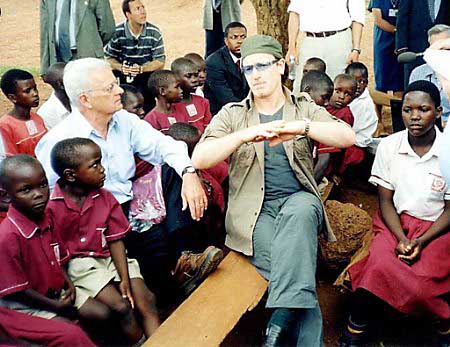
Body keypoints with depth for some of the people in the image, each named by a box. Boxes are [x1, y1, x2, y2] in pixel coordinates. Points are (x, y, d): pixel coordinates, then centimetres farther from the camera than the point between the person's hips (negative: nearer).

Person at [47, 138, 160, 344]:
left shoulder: (105, 198, 2)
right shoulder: (52, 206, -14)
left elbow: (115, 240, 1)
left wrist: (125, 278, -7)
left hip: (108, 257, 5)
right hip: (77, 263, -5)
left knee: (146, 300, -10)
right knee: (121, 306, -18)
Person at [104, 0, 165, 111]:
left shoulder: (154, 32, -7)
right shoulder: (117, 33, -8)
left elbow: (160, 61, -5)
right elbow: (109, 58, 2)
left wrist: (141, 68, -21)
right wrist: (121, 67, -19)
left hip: (147, 76, 0)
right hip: (125, 81, 0)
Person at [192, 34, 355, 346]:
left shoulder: (305, 108, 15)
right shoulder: (232, 115, 13)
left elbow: (347, 137, -4)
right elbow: (199, 159, -4)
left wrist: (301, 127, -21)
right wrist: (245, 135, -20)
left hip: (299, 200, 1)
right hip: (254, 211, -1)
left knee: (300, 211, -37)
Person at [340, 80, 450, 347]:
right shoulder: (389, 146, -1)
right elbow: (385, 200, 2)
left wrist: (421, 241, -15)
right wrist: (401, 238, -14)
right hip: (395, 223, 1)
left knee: (423, 276, -29)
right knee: (380, 263, -29)